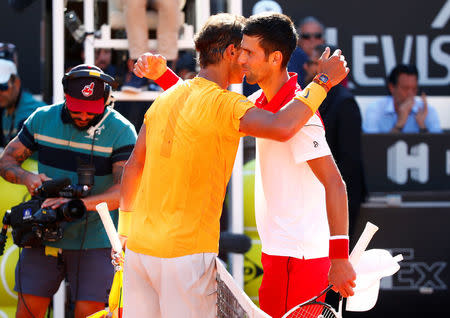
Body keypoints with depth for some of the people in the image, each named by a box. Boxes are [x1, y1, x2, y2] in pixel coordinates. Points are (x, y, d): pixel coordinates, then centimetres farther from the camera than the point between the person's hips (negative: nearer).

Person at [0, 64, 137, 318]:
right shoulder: (42, 119, 2)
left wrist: (80, 203, -34)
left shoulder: (121, 131, -9)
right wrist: (27, 177, -15)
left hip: (94, 240, -3)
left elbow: (125, 189, -19)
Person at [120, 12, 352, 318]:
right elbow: (282, 128, -28)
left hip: (139, 247, 7)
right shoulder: (223, 103, -12)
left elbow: (134, 165, 18)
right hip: (185, 250, -7)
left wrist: (126, 225, 29)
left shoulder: (166, 99, 12)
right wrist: (323, 81, -16)